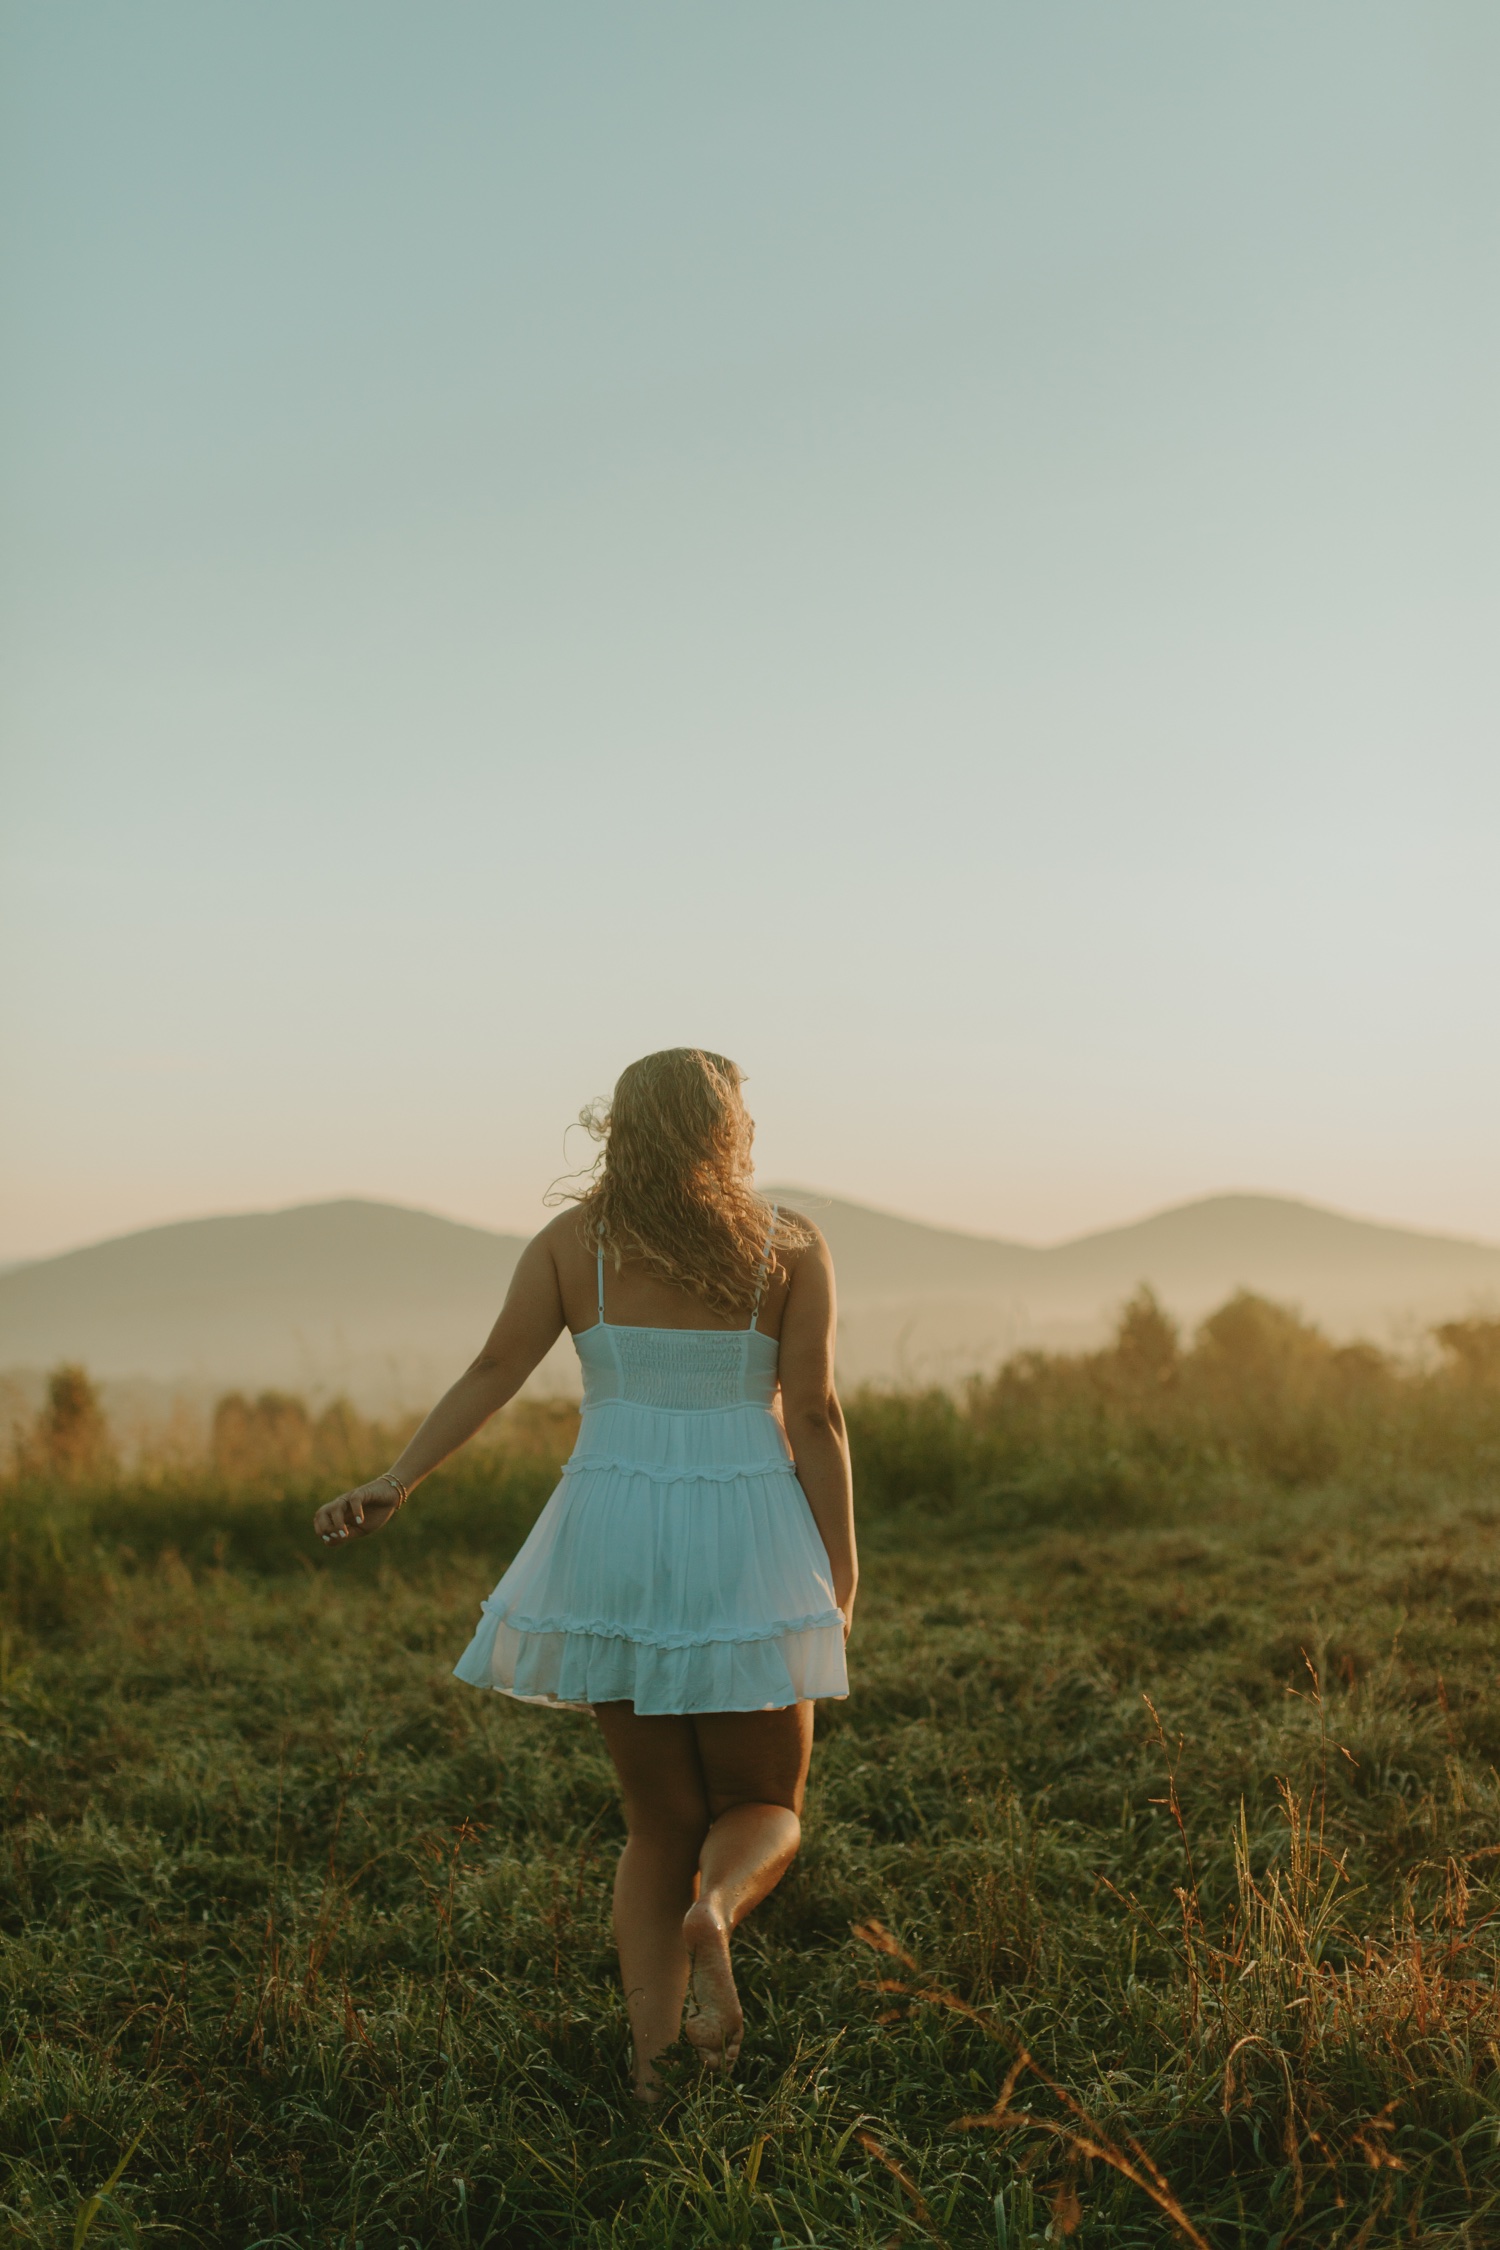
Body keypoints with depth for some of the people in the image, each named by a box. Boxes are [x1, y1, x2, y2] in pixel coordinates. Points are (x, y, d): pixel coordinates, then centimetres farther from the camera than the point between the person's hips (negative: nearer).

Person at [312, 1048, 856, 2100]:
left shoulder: (572, 1239, 5)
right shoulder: (791, 1245, 0)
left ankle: (653, 2056, 1)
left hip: (611, 1549, 2)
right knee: (764, 1808, 14)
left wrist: (394, 1484, -9)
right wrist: (841, 1574, -1)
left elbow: (493, 1372, -7)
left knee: (662, 1821, 16)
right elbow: (814, 1416, -5)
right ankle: (712, 1914, -19)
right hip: (745, 1550, -2)